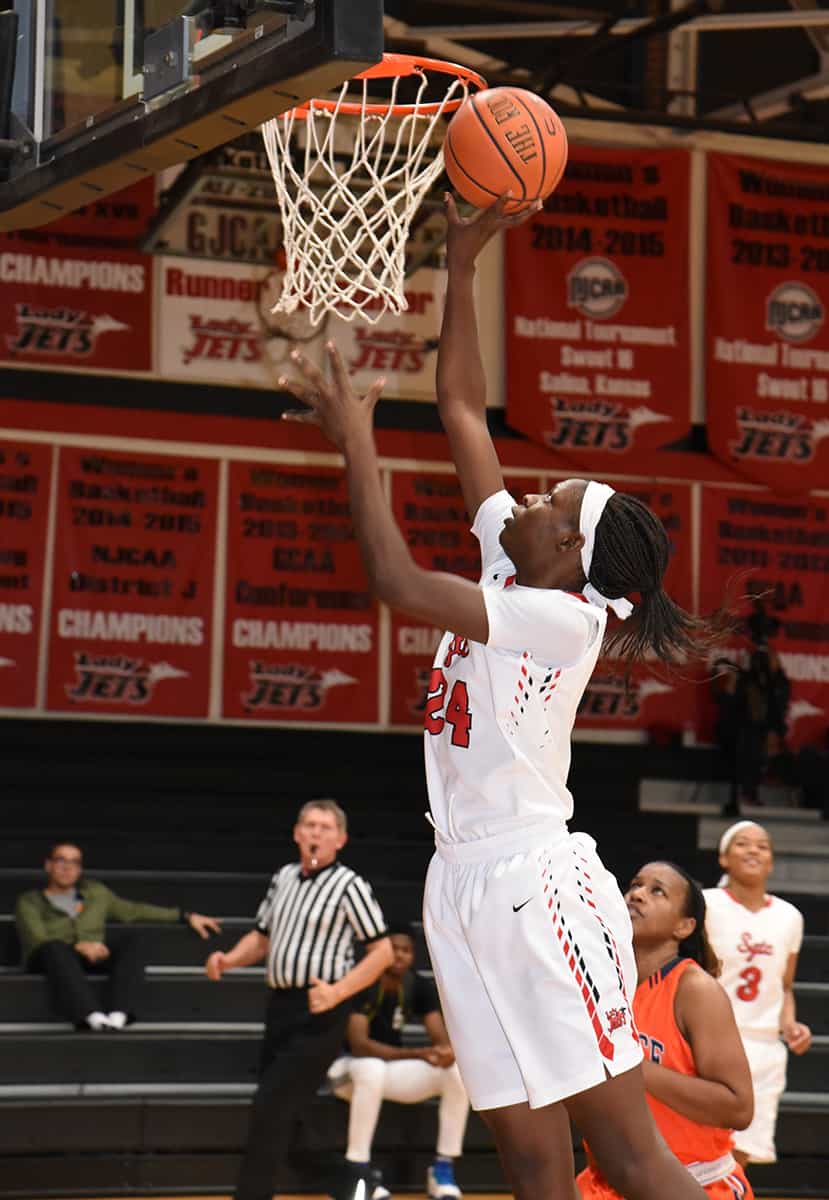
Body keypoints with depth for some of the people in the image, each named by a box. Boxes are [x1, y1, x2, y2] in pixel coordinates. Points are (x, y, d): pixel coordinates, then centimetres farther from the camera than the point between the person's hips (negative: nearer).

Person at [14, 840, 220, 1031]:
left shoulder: (95, 892, 27)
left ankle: (118, 1014, -45)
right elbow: (37, 940, -5)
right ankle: (93, 1017, -59)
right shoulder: (29, 902, 12)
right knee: (55, 948, -37)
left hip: (94, 958, 4)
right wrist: (79, 947, -23)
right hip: (52, 959, -4)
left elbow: (134, 910, 28)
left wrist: (186, 916, 21)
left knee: (129, 938, -24)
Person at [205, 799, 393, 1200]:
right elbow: (262, 937, 23)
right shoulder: (284, 877, 13)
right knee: (283, 1111, 11)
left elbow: (383, 950, -7)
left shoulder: (349, 885, -7)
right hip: (280, 1005, 8)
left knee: (271, 1106, -13)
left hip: (318, 1012, -8)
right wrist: (230, 959, 2)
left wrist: (338, 991, -18)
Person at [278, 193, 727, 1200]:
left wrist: (355, 443, -12)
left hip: (535, 881, -8)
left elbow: (398, 583, -20)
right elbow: (461, 409, 16)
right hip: (468, 884, 8)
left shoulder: (564, 616, -11)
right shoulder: (510, 574, 12)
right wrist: (460, 266, 12)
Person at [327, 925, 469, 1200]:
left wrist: (446, 1052, -36)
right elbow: (359, 1044, -29)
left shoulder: (420, 986, -5)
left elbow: (441, 1040, -9)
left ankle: (444, 1170, -12)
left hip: (392, 1067, 5)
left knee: (457, 1072, -19)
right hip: (352, 1067, -5)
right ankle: (358, 1170, -31)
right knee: (372, 1068, -41)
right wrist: (418, 1054, -36)